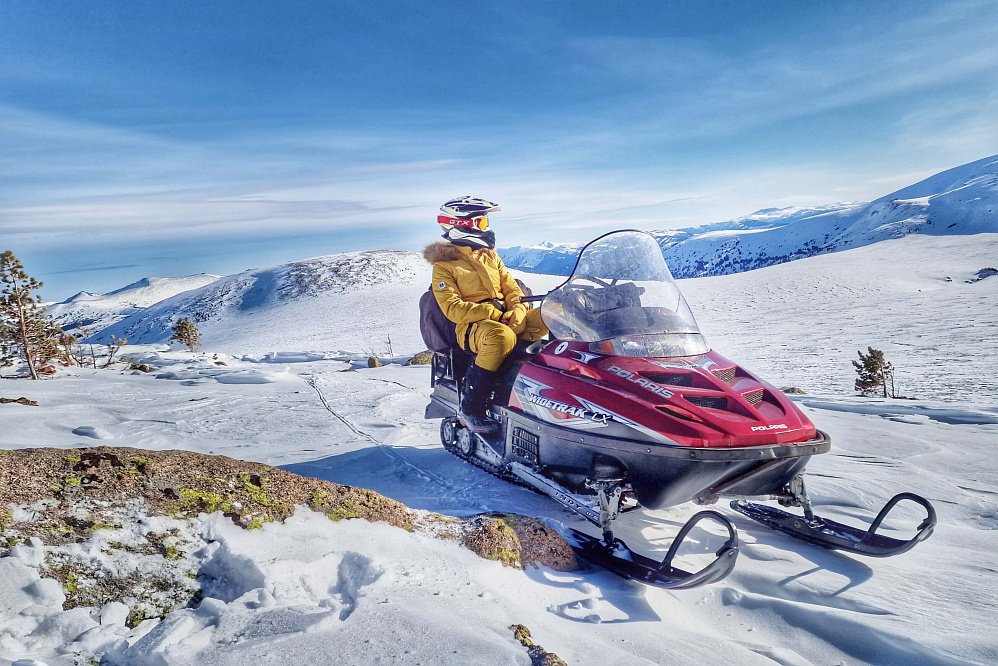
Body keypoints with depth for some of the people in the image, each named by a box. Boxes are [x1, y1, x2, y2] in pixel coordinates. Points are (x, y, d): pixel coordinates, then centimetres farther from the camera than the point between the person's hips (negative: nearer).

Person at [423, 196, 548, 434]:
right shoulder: (443, 265, 2)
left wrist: (517, 311, -8)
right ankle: (470, 409, -29)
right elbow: (452, 308, -9)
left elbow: (512, 289, 16)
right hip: (470, 326, -6)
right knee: (501, 337, -40)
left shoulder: (491, 257, 21)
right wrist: (492, 314, -20)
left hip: (508, 320, 6)